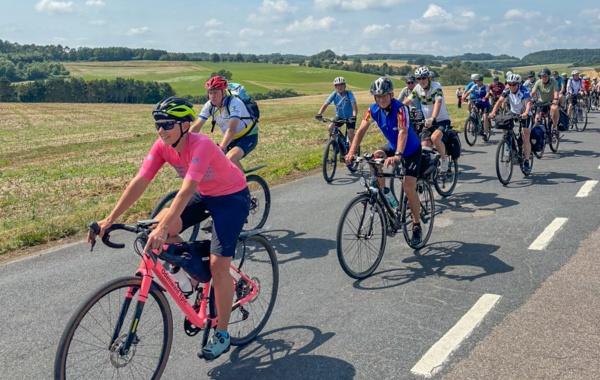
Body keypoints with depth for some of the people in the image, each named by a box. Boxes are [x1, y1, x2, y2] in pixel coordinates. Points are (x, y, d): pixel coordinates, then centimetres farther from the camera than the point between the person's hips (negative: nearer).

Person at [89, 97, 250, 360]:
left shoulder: (201, 145, -33)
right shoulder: (162, 146, -13)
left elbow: (186, 191, -43)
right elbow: (139, 182, -17)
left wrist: (163, 229, -53)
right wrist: (109, 220, -24)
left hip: (232, 197, -7)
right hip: (204, 195, 7)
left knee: (218, 265, -13)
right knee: (157, 226, -16)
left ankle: (221, 335, 4)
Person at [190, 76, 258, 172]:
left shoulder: (234, 103, -28)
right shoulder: (209, 105, -10)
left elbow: (231, 129, -39)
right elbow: (196, 126, -11)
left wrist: (220, 149, -51)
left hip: (248, 137, -7)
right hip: (232, 139, 7)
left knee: (230, 158, -32)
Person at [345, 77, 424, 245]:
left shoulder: (400, 108, -30)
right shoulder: (373, 110, -14)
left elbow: (403, 132, -43)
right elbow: (361, 130, -20)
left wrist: (398, 155, -58)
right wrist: (352, 151, -35)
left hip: (411, 150, -5)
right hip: (392, 146, 5)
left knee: (409, 188, -16)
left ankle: (417, 227, 3)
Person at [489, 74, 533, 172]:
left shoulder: (524, 91, -25)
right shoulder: (507, 91, -15)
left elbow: (528, 102, -38)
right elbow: (500, 101, -26)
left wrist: (526, 113, -58)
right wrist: (493, 112, -44)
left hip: (524, 115, -4)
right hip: (513, 113, 4)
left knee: (525, 138, -9)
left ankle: (527, 161, 1)